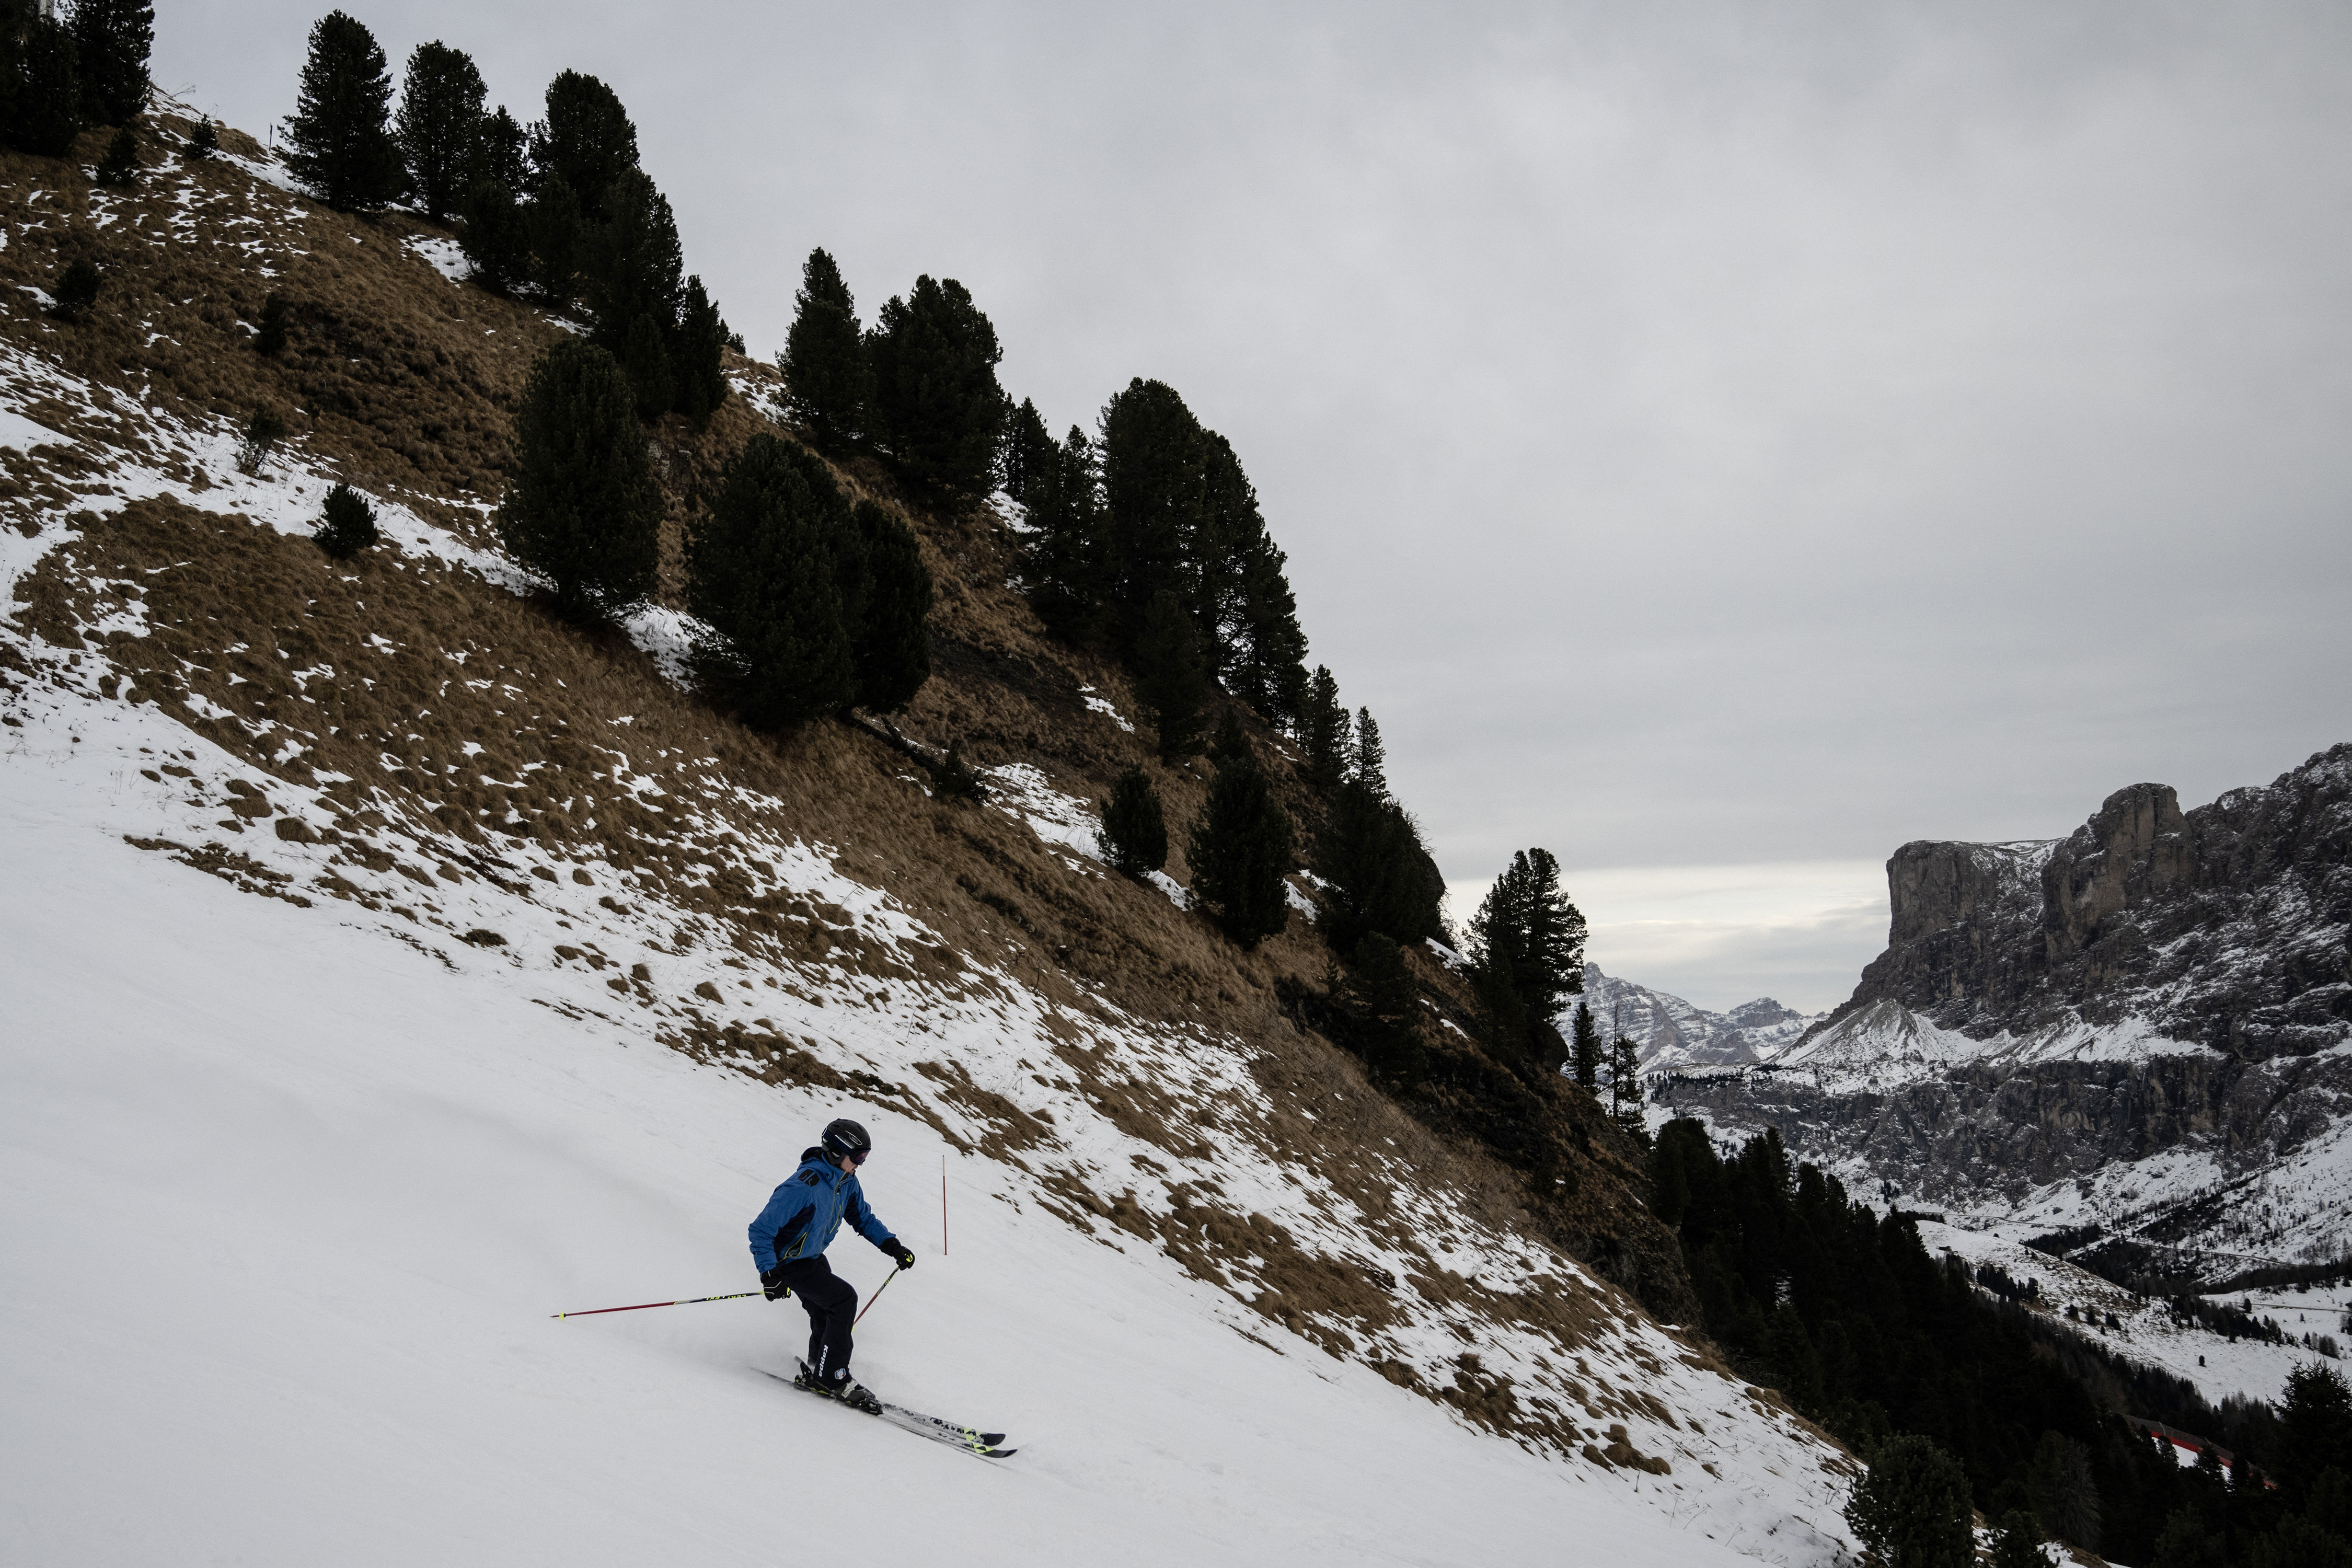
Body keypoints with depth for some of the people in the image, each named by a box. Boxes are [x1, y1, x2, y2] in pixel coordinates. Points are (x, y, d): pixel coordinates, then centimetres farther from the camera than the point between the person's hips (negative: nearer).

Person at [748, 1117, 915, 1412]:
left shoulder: (847, 1181, -5)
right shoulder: (804, 1187, -32)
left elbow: (862, 1218, 10)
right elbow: (761, 1230, -31)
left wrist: (891, 1245, -5)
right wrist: (769, 1274, -38)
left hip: (815, 1258, 9)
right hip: (791, 1263, -9)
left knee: (826, 1317, 14)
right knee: (844, 1300, -17)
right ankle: (831, 1377, -9)